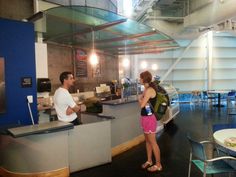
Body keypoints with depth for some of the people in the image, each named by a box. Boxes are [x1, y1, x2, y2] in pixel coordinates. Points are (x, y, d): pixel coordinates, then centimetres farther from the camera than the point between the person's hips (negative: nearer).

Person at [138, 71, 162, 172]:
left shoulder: (149, 90, -19)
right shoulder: (146, 89, 10)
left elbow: (141, 105, -20)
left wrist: (140, 98, -3)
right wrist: (141, 99, -8)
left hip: (149, 118, -9)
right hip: (145, 118, 9)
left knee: (153, 142, 2)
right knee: (147, 141, 18)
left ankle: (158, 165, 15)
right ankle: (149, 161, 33)